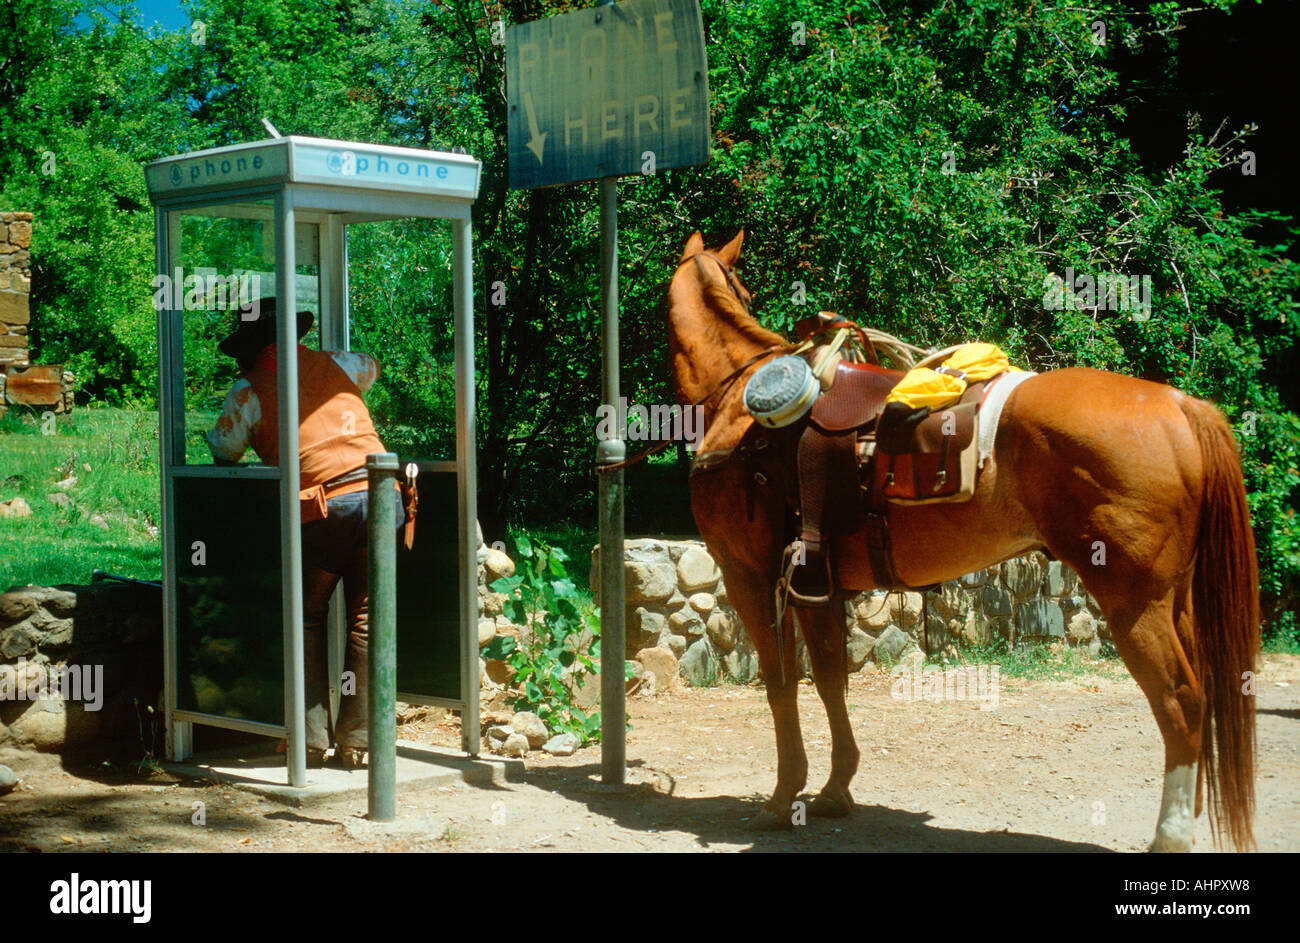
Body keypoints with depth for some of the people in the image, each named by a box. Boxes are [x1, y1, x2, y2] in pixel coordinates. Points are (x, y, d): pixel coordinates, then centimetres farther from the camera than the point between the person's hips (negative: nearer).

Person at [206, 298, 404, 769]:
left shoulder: (249, 391, 7)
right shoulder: (333, 364, 17)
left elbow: (223, 454, 12)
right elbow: (372, 366, 40)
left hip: (320, 512, -3)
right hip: (378, 496, 3)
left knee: (306, 620, 13)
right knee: (366, 620, 8)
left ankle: (313, 738, 10)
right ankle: (355, 740, 10)